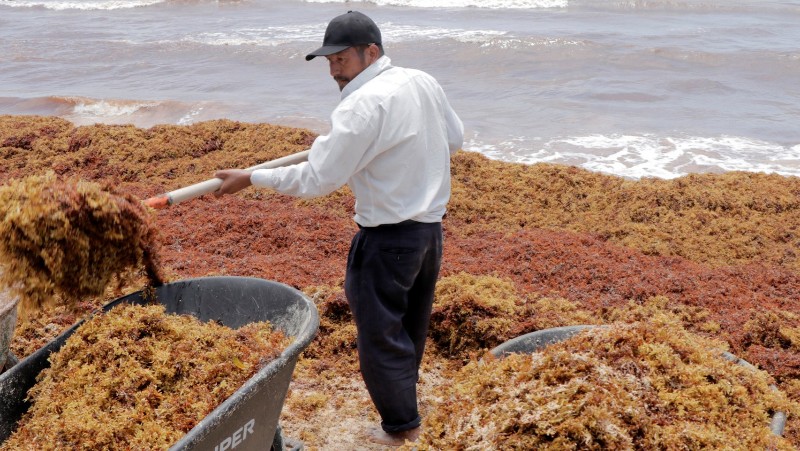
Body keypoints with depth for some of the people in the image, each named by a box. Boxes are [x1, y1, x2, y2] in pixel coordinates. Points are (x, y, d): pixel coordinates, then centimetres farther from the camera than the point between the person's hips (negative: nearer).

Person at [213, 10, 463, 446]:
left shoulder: (363, 104, -22)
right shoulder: (423, 82, 2)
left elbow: (316, 178, -21)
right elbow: (454, 139, 16)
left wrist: (250, 178, -12)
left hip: (388, 238, -8)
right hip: (430, 227, 8)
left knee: (380, 331, 7)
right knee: (410, 324, 23)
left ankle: (400, 426, 20)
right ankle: (403, 394, 41)